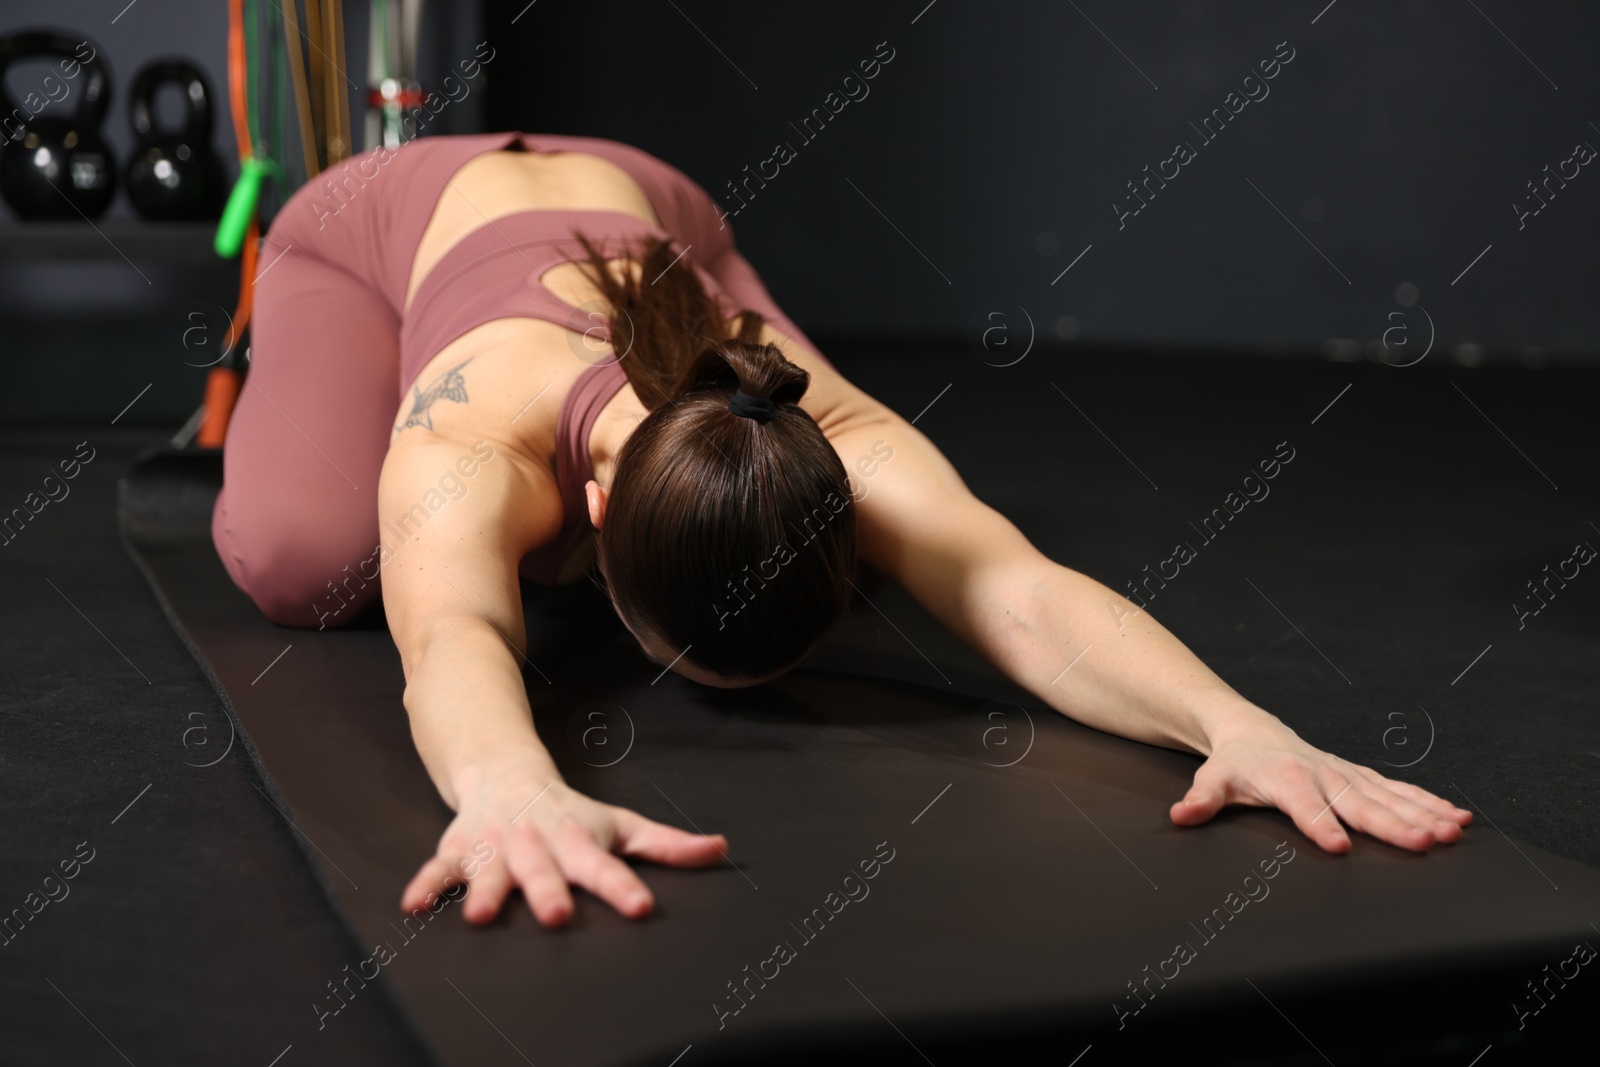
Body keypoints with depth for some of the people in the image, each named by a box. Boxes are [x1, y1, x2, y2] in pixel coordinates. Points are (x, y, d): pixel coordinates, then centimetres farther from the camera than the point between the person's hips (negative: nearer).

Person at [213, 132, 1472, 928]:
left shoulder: (829, 440, -41)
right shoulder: (478, 440, -48)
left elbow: (1019, 590, -55)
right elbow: (452, 637, -68)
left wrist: (1241, 725, -72)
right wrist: (511, 788, -90)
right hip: (391, 224, -2)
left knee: (823, 548, -4)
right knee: (307, 560, -25)